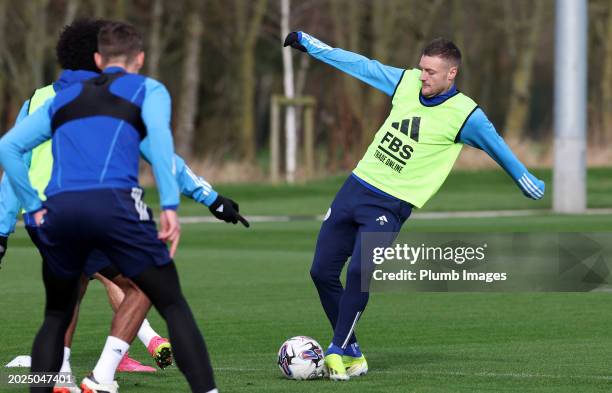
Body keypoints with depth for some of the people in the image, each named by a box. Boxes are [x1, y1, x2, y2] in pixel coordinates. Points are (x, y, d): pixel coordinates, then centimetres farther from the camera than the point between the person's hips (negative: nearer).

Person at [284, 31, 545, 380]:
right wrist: (309, 43, 18)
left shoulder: (464, 115, -11)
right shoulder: (407, 82, 4)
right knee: (322, 272, 3)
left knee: (359, 273, -26)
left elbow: (498, 148, 0)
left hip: (388, 207, -6)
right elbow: (360, 65, 13)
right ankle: (352, 352, 17)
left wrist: (528, 183, 7)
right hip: (357, 185, 6)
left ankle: (338, 352, -10)